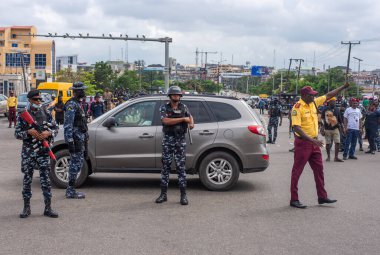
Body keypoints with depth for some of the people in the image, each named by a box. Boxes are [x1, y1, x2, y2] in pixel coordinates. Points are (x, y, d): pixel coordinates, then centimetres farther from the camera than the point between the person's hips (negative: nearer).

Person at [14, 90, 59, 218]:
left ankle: (48, 208, 8)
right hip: (28, 151, -1)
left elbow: (55, 128, 9)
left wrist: (48, 133, -11)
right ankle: (26, 207, 18)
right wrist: (29, 132, -17)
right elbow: (17, 133, 0)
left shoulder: (46, 113, 5)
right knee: (27, 179, 7)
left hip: (43, 151, 1)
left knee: (45, 179, 1)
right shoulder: (23, 115, 1)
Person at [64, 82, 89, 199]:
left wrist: (85, 139, 25)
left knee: (78, 163, 13)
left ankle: (71, 189, 21)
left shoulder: (78, 104, 17)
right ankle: (70, 191, 0)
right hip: (76, 139, -10)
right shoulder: (71, 105, -15)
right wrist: (70, 141, -24)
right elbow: (68, 125, -20)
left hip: (81, 139, 10)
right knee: (76, 164, -6)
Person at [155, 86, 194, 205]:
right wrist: (182, 119, -16)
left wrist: (191, 123, 4)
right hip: (167, 140, -1)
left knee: (181, 167, 0)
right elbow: (166, 121, -17)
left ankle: (183, 195, 3)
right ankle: (163, 194, 11)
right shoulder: (164, 108, 0)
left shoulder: (183, 107, 8)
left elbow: (189, 116, 27)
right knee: (165, 166, 4)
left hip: (180, 140, 1)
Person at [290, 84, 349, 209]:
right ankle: (294, 199, 5)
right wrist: (311, 140, -29)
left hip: (314, 142, 8)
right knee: (297, 171, -1)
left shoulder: (314, 103, 7)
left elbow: (328, 95, 19)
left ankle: (322, 196, 21)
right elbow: (296, 128, -24)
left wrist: (344, 86, 17)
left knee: (319, 169, 12)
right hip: (302, 142, -8)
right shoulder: (297, 108, -16)